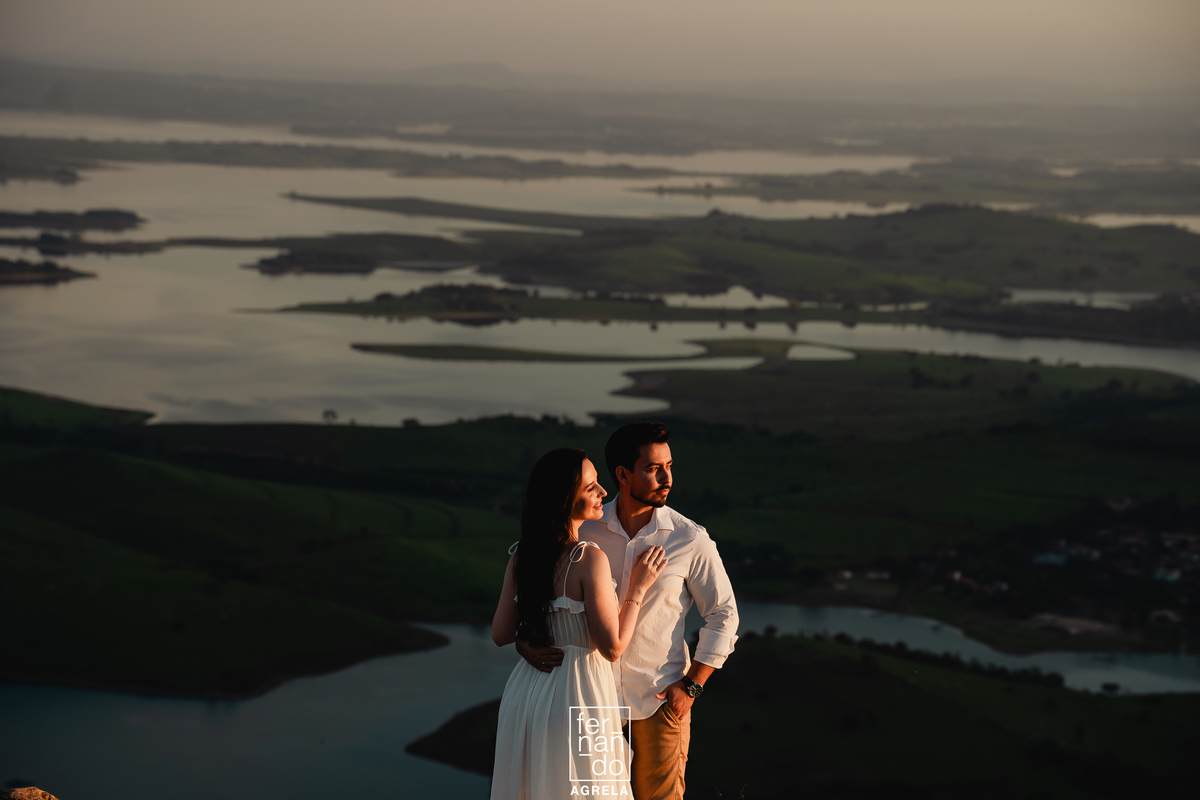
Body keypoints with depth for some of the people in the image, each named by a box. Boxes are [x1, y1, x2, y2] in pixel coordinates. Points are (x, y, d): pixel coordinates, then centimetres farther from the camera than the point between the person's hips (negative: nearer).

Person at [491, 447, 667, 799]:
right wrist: (637, 587, -8)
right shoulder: (589, 559, -19)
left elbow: (501, 634, 7)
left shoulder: (522, 556, 0)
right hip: (578, 696, -7)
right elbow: (612, 647, -17)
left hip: (526, 691, 7)